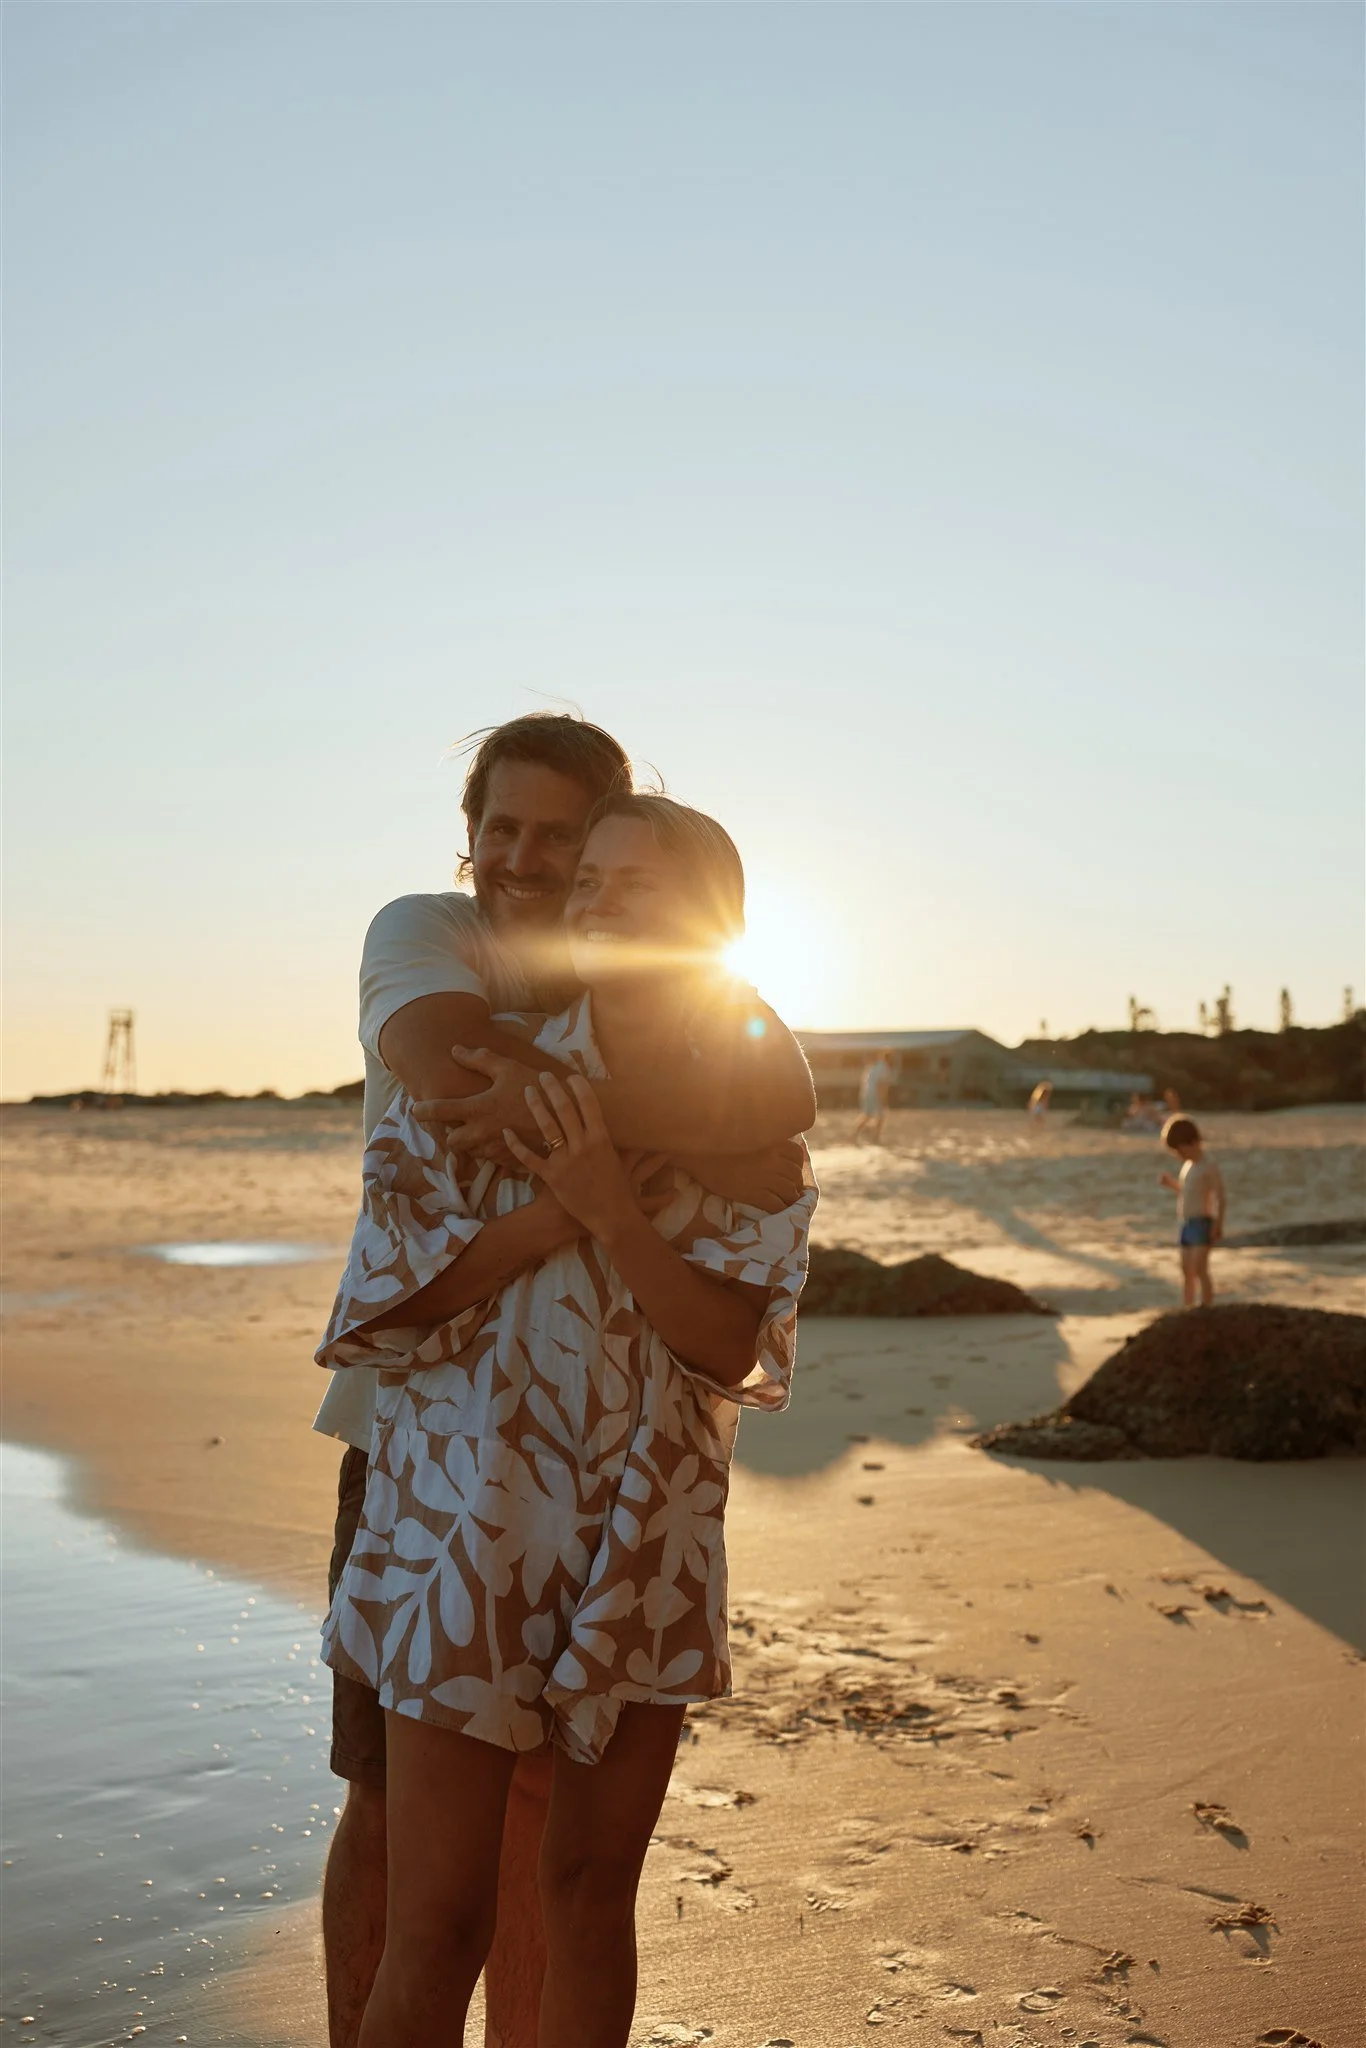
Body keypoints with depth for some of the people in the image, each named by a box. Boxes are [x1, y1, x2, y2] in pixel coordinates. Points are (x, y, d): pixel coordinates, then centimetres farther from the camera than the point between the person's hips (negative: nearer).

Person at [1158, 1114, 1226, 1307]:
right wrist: (1171, 1183, 9)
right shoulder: (1189, 1164, 13)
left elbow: (1220, 1196, -16)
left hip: (1202, 1224, -9)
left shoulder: (1209, 1166, -13)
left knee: (1200, 1270, -17)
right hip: (1186, 1224, 9)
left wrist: (1218, 1225, -23)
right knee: (1186, 1271, 9)